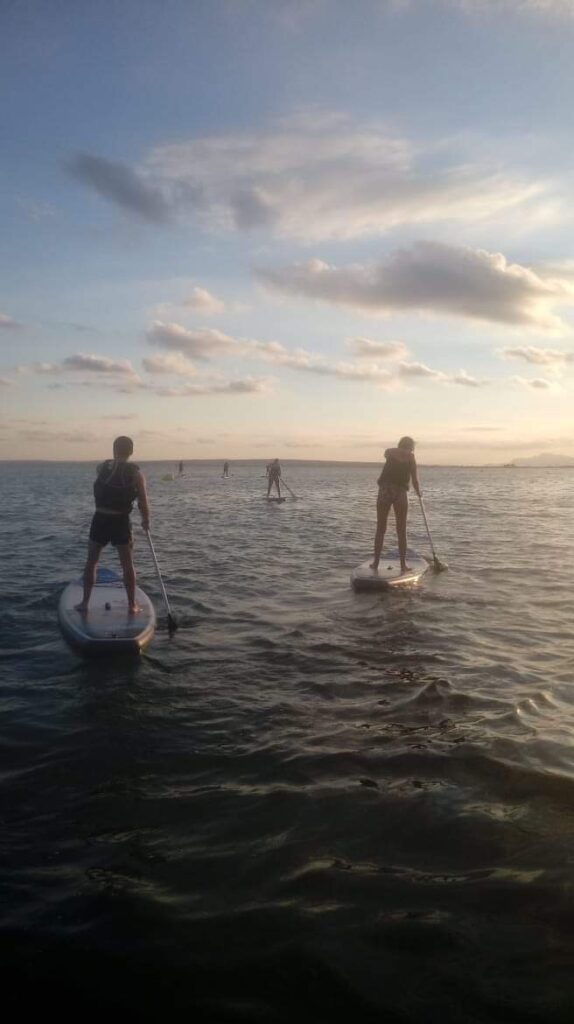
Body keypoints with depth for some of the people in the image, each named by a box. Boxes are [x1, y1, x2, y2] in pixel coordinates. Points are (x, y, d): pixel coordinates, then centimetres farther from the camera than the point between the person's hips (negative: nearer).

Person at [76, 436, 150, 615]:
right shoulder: (136, 473, -6)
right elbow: (142, 502, -9)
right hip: (121, 522, -1)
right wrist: (146, 521, 9)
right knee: (128, 565, 10)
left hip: (100, 520, 1)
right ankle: (132, 606, 13)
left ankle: (85, 603, 17)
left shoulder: (102, 467, 2)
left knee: (91, 563, 14)